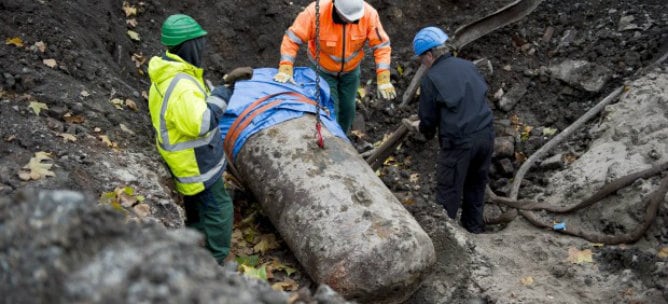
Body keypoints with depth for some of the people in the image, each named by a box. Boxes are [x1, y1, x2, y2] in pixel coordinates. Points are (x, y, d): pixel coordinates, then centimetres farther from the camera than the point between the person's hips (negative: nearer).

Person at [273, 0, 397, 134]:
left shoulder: (368, 14, -29)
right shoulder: (316, 12, -35)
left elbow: (382, 45, -23)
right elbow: (291, 39, -29)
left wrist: (383, 79, -29)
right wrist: (285, 69, -39)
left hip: (351, 69, 3)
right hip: (323, 68, -2)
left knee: (347, 107, 14)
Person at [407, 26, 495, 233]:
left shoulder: (431, 79, -8)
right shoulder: (467, 65, 8)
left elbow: (428, 118, -2)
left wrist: (425, 129, 22)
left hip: (459, 142, -6)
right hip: (486, 135, 6)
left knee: (448, 190, 8)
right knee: (477, 184, 22)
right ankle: (474, 227, 37)